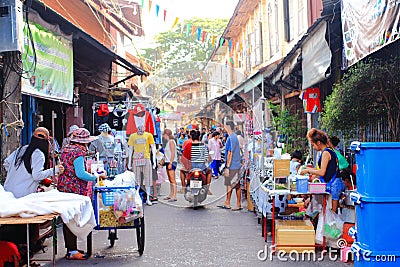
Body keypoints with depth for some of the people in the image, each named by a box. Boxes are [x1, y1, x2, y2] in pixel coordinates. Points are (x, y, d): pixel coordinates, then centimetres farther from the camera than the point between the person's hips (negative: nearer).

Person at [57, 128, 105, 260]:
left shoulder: (66, 149, 14)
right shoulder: (78, 152, -15)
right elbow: (80, 174, -20)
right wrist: (97, 176, -12)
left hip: (63, 188, 10)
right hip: (74, 190, -10)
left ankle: (70, 248, 24)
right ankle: (72, 251, -2)